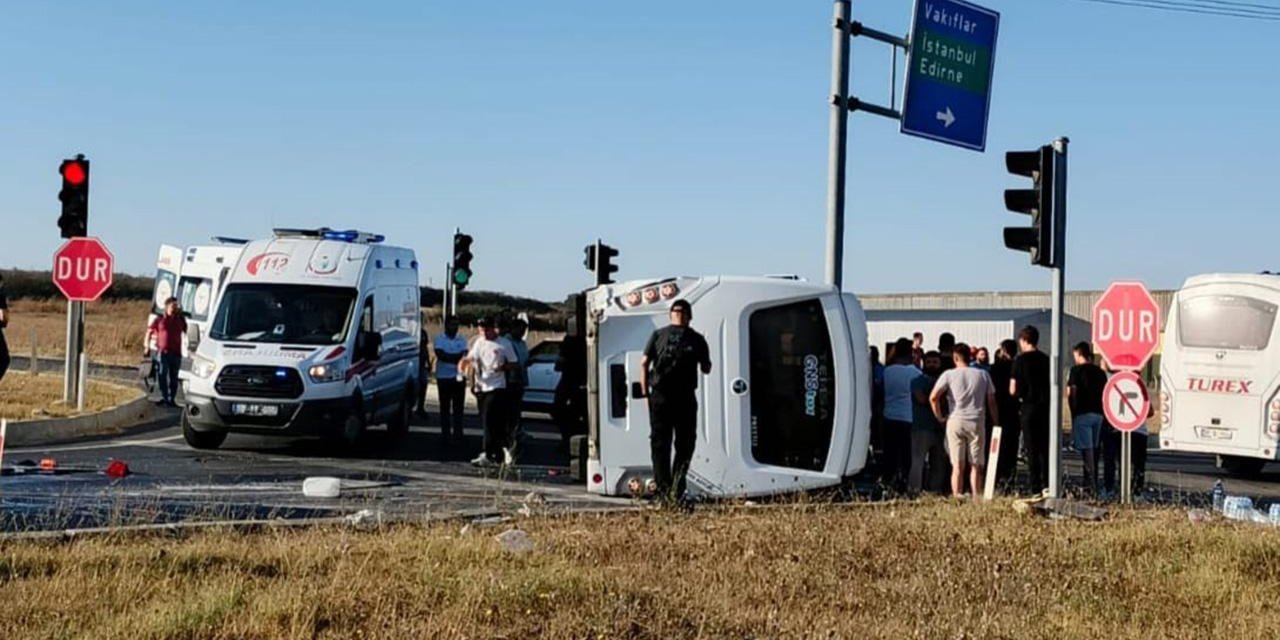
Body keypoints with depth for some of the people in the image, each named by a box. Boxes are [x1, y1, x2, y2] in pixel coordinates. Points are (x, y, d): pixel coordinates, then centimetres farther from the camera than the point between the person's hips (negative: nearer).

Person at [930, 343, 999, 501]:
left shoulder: (949, 374, 0)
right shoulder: (982, 375, 7)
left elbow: (933, 397, -11)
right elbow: (991, 402, 7)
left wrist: (939, 416, 2)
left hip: (955, 422, -1)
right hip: (977, 423, 1)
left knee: (957, 465, 1)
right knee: (976, 465, 7)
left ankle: (956, 498, -2)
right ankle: (976, 499, 5)